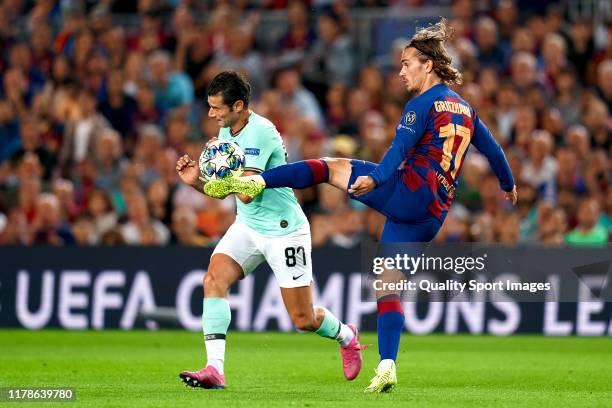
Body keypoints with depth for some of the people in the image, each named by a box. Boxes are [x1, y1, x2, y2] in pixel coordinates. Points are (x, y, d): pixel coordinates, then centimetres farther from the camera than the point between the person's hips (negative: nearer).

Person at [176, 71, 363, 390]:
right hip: (247, 227, 7)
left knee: (303, 320, 1)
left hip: (284, 230, -7)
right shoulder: (226, 132, 4)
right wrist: (196, 181, -5)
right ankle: (214, 369, -23)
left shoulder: (260, 132, -23)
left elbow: (247, 192, -27)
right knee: (214, 279, -19)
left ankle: (345, 336, 35)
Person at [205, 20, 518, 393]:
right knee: (388, 284, 8)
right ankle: (387, 368, -2)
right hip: (431, 217, 8)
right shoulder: (465, 108, 20)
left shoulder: (423, 104, -4)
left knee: (331, 168, 5)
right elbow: (492, 148, 30)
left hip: (410, 192, -8)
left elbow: (401, 148, -20)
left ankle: (253, 182, -7)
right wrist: (508, 184, 45)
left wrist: (375, 180, -33)